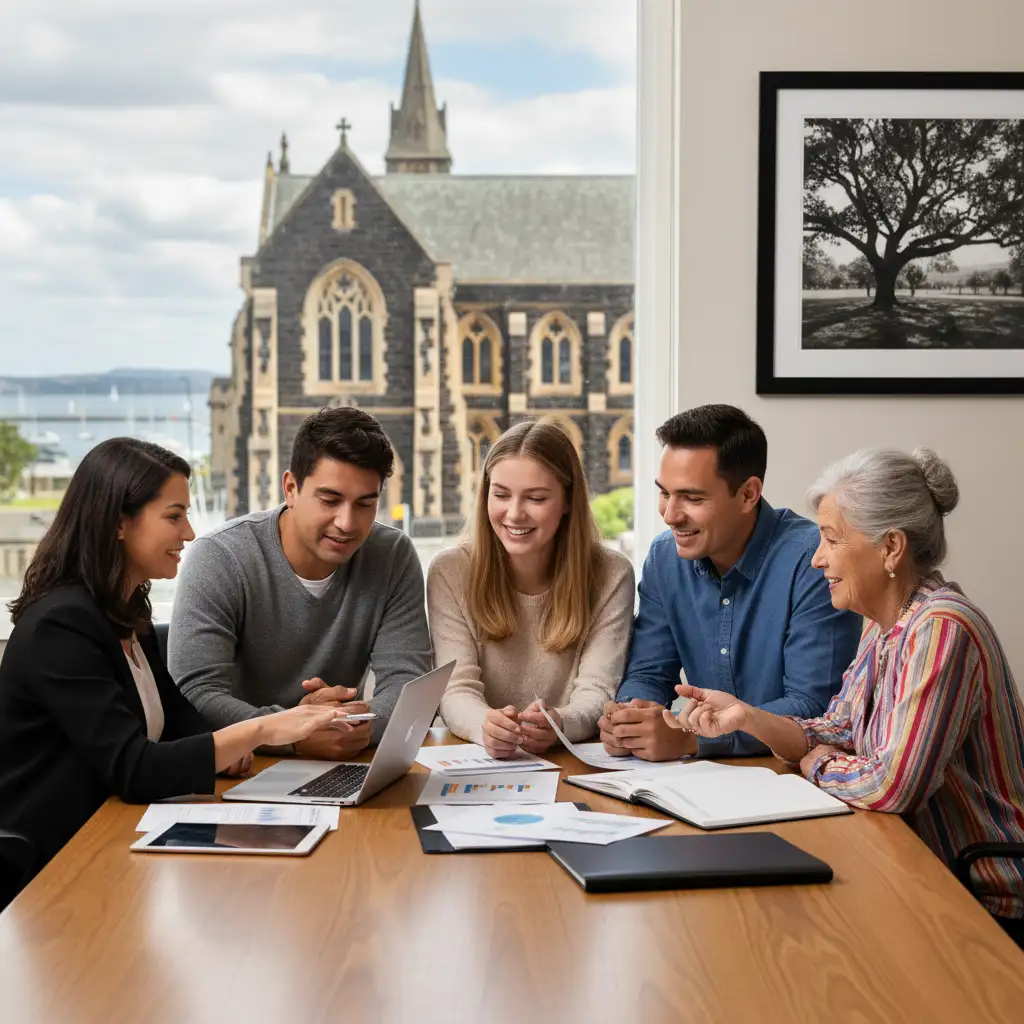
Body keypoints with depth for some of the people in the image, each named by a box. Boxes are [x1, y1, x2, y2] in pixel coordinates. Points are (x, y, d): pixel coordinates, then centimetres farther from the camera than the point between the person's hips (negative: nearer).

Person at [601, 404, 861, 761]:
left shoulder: (812, 561, -17)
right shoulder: (664, 557, 3)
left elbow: (813, 708, -20)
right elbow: (648, 673, 7)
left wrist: (688, 737, -28)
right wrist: (628, 715, -16)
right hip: (709, 770, 5)